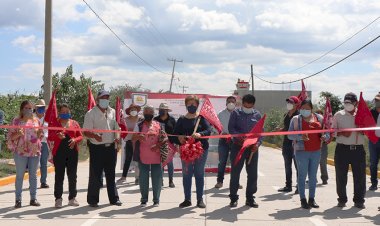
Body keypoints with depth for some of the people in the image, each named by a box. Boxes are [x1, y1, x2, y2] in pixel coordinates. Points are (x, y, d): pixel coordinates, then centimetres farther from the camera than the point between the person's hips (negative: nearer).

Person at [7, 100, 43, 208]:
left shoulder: (36, 120, 9)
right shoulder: (16, 120, 0)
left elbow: (40, 136, 16)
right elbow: (11, 136, 0)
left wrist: (40, 133, -6)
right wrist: (18, 134, -19)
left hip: (35, 151, 3)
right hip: (20, 152, -3)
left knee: (33, 175, 8)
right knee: (20, 175, 1)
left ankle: (33, 198, 15)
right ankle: (18, 199, 7)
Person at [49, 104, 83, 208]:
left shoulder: (74, 123, 11)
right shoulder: (55, 123, 4)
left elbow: (80, 136, 10)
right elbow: (50, 137, -3)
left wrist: (75, 140, -11)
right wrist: (58, 136, -22)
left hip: (72, 152, 2)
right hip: (59, 152, -2)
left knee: (72, 176, 6)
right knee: (59, 176, 0)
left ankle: (72, 198, 16)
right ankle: (58, 199, 6)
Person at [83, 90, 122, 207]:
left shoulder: (112, 112, 10)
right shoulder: (91, 113, -5)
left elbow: (116, 127, 17)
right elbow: (86, 131, -9)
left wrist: (117, 137, -4)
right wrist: (94, 135, -29)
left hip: (111, 147, 5)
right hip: (97, 148, -5)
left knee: (111, 174, 13)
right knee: (95, 175, 0)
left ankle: (114, 198, 21)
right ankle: (93, 200, 10)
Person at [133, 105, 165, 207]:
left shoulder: (159, 125, 7)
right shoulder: (139, 126, 3)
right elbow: (133, 139, -3)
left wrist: (158, 145, -11)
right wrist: (138, 137, -26)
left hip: (156, 157, 1)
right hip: (143, 158, -1)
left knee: (157, 179, 4)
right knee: (143, 179, 6)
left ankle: (156, 200, 15)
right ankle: (144, 199, 17)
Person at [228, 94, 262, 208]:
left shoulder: (257, 115, 7)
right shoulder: (236, 113, 2)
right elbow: (231, 128, -4)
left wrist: (258, 143, -10)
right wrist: (239, 136, -21)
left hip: (253, 148, 2)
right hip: (238, 146, -2)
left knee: (252, 174, 5)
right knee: (235, 172, 1)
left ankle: (250, 198, 16)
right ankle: (233, 198, 11)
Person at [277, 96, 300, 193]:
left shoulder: (298, 115, -9)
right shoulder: (286, 115, 14)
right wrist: (280, 129, 4)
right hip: (286, 142, 8)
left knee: (297, 165, -3)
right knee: (287, 166, 13)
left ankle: (300, 186, 3)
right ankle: (288, 186, 21)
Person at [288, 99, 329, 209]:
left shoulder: (319, 118, 9)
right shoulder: (296, 119, 0)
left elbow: (326, 130, 14)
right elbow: (289, 135, -4)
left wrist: (325, 136, -8)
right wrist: (300, 136, -21)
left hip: (316, 151, 3)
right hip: (302, 151, -3)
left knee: (313, 176, 10)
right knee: (302, 175, 1)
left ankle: (312, 199, 20)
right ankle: (303, 200, 8)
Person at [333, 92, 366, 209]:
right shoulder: (338, 115, 5)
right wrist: (341, 133, -16)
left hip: (358, 149, 1)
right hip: (342, 149, -1)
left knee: (360, 176, 3)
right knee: (341, 176, 3)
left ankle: (359, 200, 14)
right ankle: (342, 199, 16)